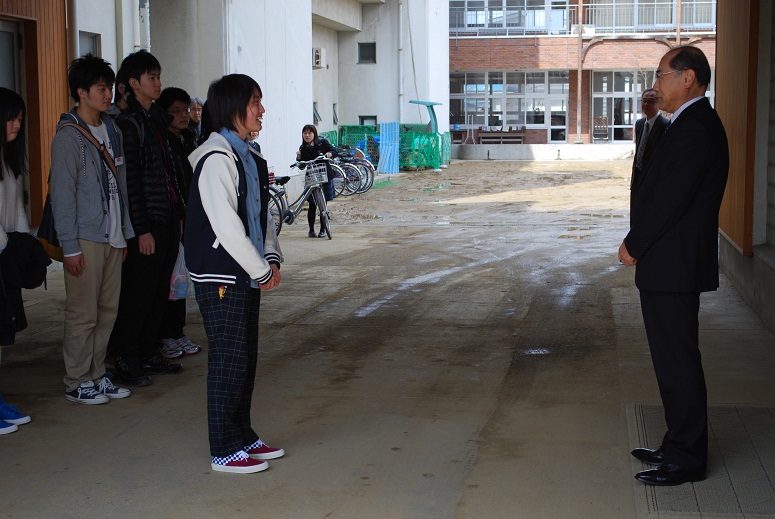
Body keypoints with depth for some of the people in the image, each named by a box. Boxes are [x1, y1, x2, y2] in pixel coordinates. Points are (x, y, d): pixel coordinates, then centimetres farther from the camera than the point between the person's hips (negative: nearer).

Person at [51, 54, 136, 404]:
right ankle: (77, 382, 9)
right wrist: (69, 247, -15)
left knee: (108, 310, 10)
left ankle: (96, 374, 21)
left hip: (112, 237, 7)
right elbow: (63, 194, -12)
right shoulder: (69, 136, -9)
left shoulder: (112, 131, 13)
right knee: (83, 313, -2)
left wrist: (125, 232, 14)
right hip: (85, 239, -7)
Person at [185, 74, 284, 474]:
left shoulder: (247, 156, 13)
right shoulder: (216, 158, -17)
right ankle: (224, 451, 6)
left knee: (246, 355, 14)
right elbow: (225, 225, -21)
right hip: (220, 275, -9)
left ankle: (243, 436, 26)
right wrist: (261, 271, -15)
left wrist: (271, 258, 4)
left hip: (247, 273, 9)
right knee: (228, 359, -3)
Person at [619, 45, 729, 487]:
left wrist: (634, 244, -10)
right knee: (674, 359, 17)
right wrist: (640, 242, 9)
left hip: (672, 267, -11)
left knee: (677, 362, -3)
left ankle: (687, 459, 6)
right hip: (672, 264, 11)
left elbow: (669, 199, -22)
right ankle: (681, 446, 27)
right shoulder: (696, 124, 16)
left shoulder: (694, 129, -18)